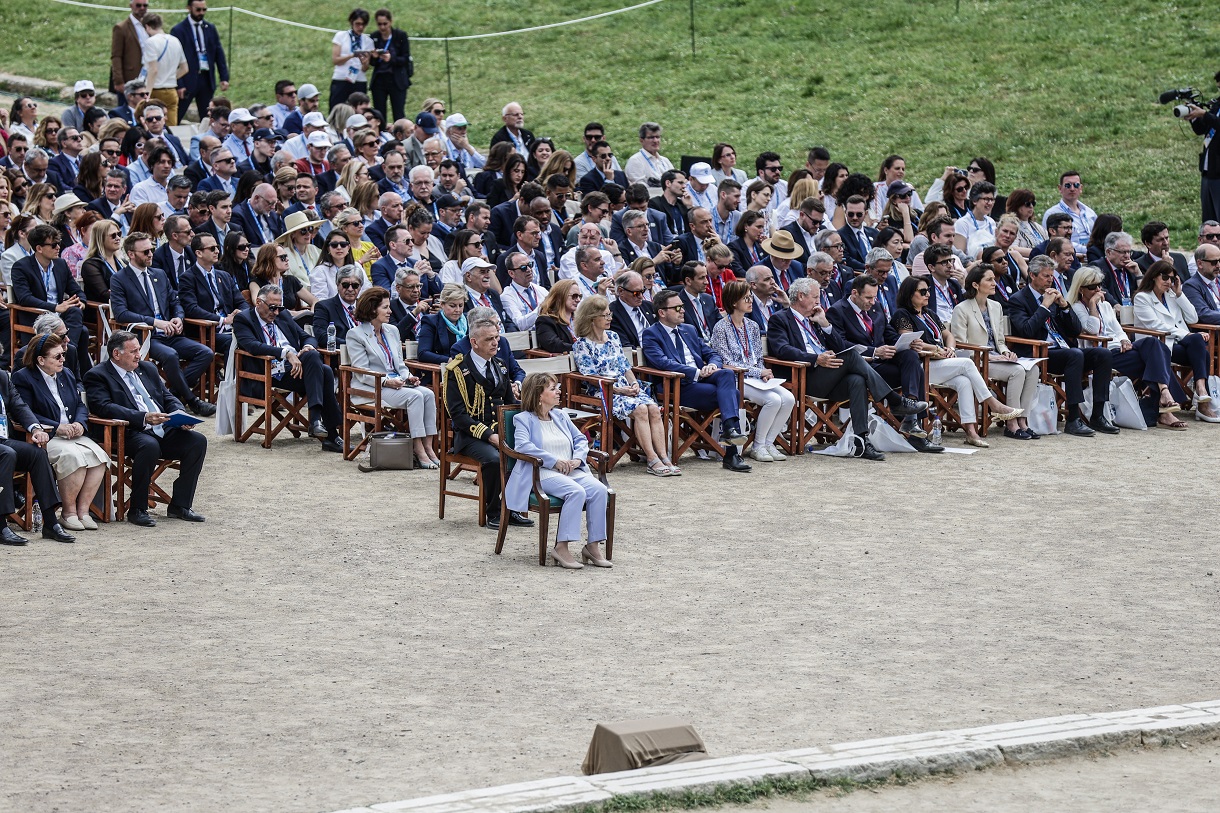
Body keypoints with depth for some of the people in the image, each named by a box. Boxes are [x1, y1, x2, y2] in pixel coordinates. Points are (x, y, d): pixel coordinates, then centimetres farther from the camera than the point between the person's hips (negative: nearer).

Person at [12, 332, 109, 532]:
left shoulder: (66, 375, 20)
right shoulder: (23, 378, -3)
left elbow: (80, 405, 20)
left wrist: (79, 423, -4)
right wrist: (56, 427, -18)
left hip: (72, 434, 7)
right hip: (45, 438, -7)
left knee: (98, 455, -22)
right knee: (74, 456, -33)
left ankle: (83, 509, -15)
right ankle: (68, 512, -19)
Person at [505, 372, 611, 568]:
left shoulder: (560, 416, 24)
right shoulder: (524, 419, 4)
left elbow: (580, 439, 23)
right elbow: (523, 445, -13)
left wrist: (577, 459, 0)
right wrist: (554, 461, -17)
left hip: (572, 471, 7)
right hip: (542, 473, -7)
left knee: (599, 490, -22)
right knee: (577, 492, -34)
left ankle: (593, 546, -19)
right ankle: (561, 547, -32)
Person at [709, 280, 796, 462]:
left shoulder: (752, 326, 15)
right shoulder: (721, 328, -6)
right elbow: (726, 363, -12)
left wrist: (764, 373, -4)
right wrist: (758, 372, -14)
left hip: (756, 377, 7)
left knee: (788, 398, -18)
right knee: (773, 399, -28)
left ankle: (768, 443, -7)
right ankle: (758, 446, -13)